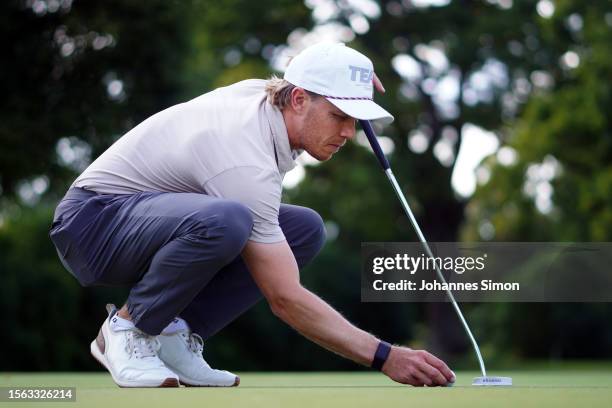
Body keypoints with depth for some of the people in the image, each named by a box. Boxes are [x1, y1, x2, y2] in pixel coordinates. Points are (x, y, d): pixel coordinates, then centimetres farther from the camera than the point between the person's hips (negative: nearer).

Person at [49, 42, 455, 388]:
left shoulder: (264, 91, -5)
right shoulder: (248, 166, -30)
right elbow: (285, 299, -30)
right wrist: (385, 357, -32)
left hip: (159, 220, 9)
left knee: (306, 229, -3)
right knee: (225, 221, -40)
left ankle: (175, 333, -3)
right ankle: (127, 327, -15)